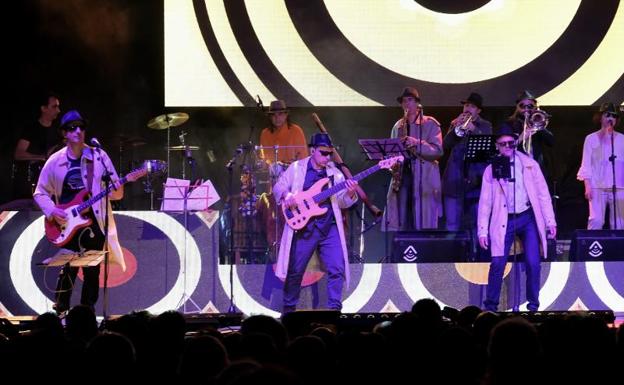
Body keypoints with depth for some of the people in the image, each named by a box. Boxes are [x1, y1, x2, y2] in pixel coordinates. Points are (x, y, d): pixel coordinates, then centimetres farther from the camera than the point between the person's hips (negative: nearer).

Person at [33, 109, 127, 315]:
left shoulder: (99, 156, 3)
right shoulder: (55, 161, 2)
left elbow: (116, 191, 6)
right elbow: (40, 192, 9)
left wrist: (116, 190, -18)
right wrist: (52, 211, -8)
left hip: (94, 222, 1)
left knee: (92, 272, 5)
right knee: (69, 269, -8)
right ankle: (61, 312, 2)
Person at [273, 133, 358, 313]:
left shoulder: (334, 173, 10)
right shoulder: (297, 168, 4)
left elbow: (342, 202, 9)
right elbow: (279, 187, 7)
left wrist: (350, 193, -13)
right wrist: (287, 195, -14)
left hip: (329, 228, 2)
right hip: (304, 227, -2)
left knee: (337, 269, -10)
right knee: (295, 271, 4)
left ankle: (334, 309, -4)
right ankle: (289, 309, 20)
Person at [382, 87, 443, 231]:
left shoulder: (430, 124, 4)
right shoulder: (398, 126, 19)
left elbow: (438, 151, -5)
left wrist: (417, 143, -17)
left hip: (424, 180, -4)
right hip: (402, 176, 4)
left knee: (423, 225, -8)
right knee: (399, 223, -2)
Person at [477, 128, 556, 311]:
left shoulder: (529, 164, 6)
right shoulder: (491, 169, 5)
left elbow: (543, 193, 6)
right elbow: (485, 202, 5)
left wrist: (550, 221, 0)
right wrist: (482, 231, -1)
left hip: (528, 218, 0)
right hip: (504, 221, 0)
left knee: (533, 264, -8)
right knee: (497, 264, -9)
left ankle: (533, 305, 4)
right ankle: (490, 306, 1)